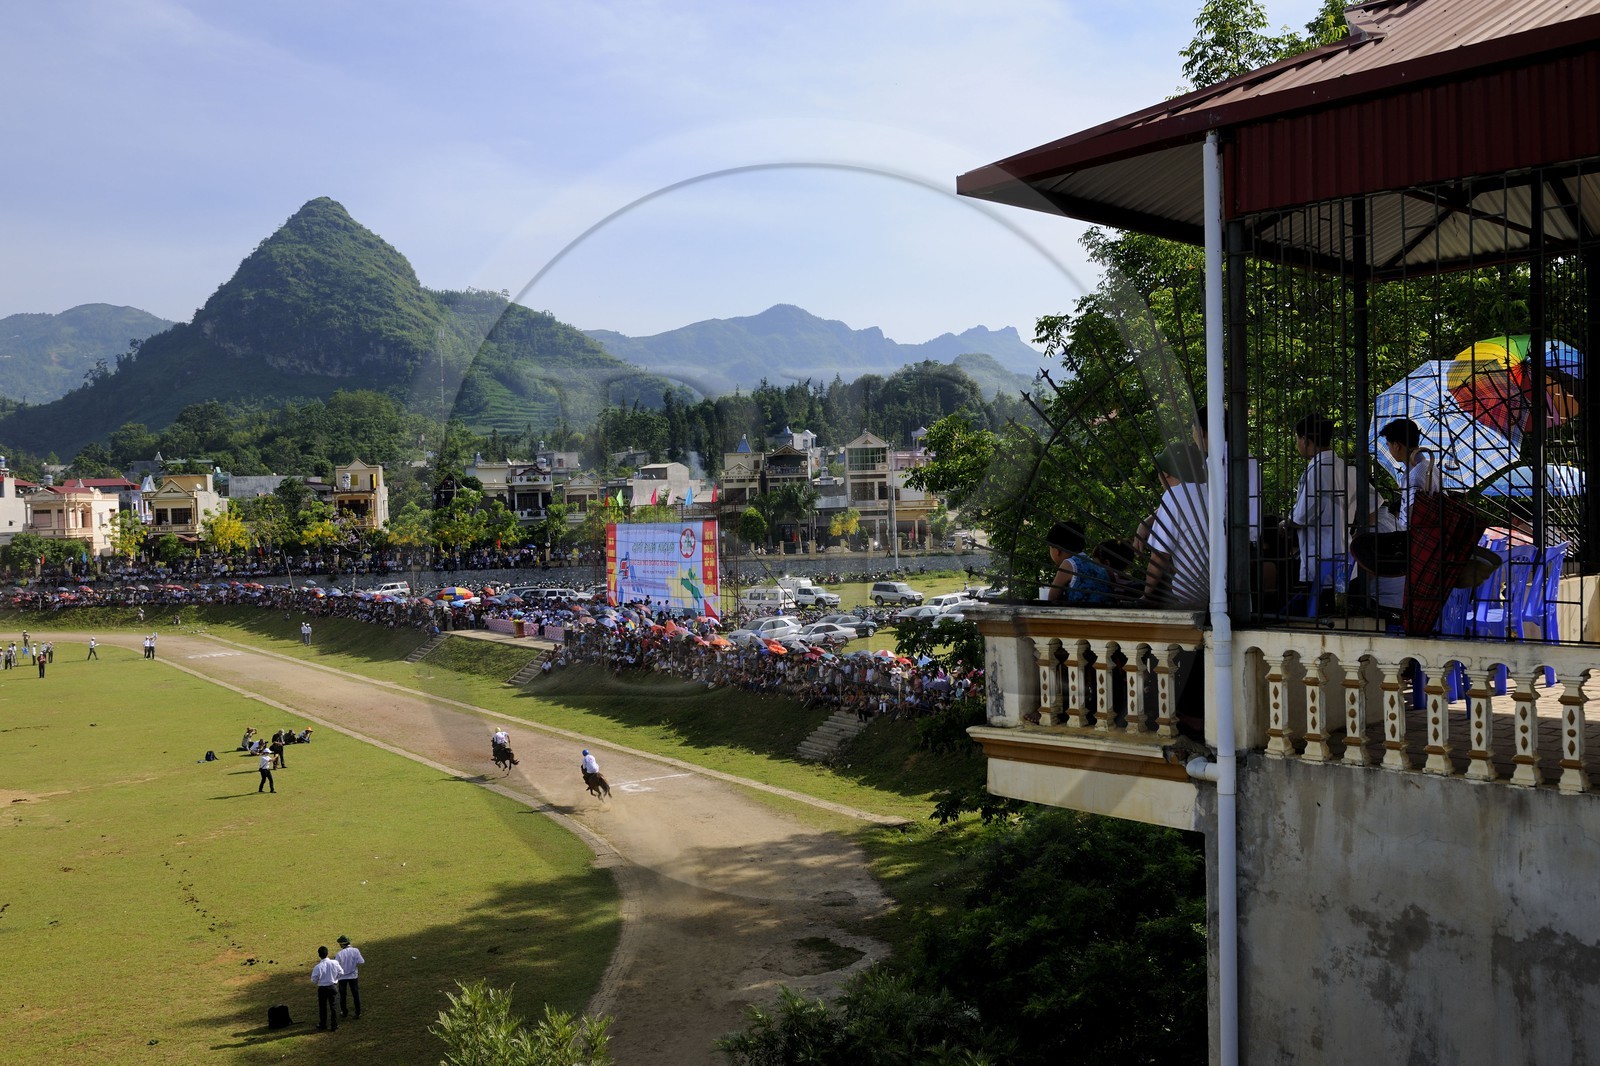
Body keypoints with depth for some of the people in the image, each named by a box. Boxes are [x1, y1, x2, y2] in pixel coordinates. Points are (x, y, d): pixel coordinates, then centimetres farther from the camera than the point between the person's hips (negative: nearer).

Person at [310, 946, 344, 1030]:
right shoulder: (334, 963, -13)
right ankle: (335, 1026, 14)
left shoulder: (318, 967, -20)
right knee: (333, 1006, 11)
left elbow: (313, 980, -13)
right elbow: (341, 973, -2)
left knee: (322, 1007, 17)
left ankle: (323, 1024, 31)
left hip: (322, 988, -2)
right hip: (333, 987, 2)